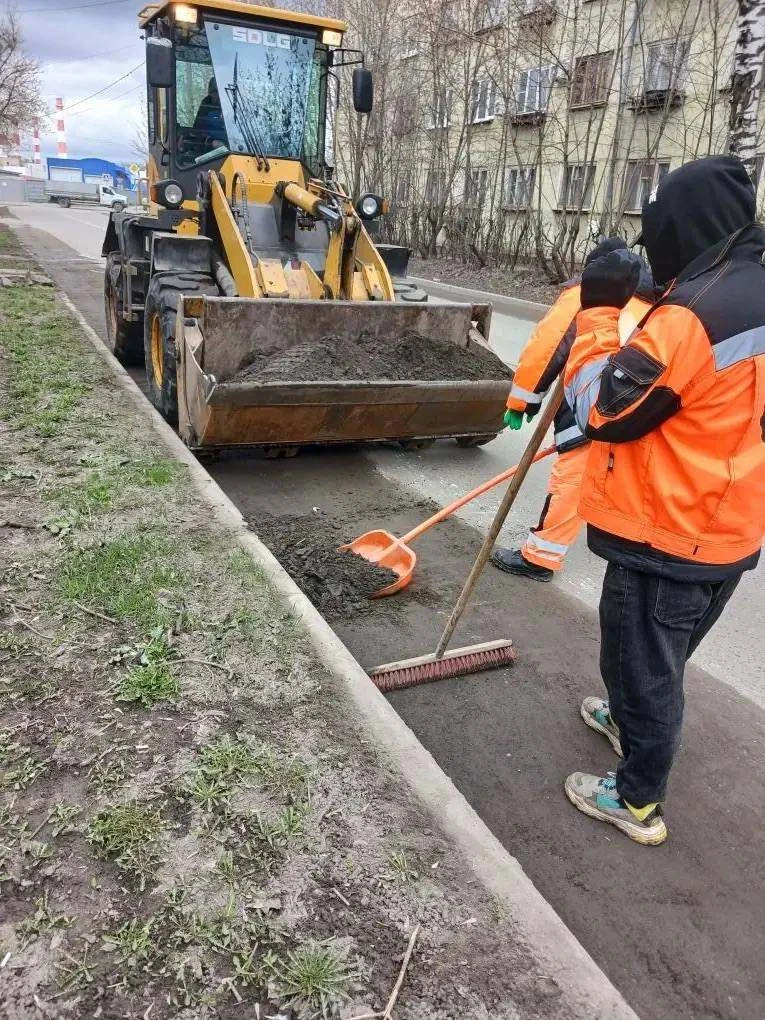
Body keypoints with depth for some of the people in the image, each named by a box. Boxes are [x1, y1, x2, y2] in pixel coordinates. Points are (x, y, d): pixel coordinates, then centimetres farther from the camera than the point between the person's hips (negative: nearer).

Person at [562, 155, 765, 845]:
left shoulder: (693, 313, -26)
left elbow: (603, 409, -21)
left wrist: (598, 311, -14)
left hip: (667, 534, -9)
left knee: (643, 661, 8)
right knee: (662, 652, 28)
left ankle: (638, 802, 25)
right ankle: (629, 719, 52)